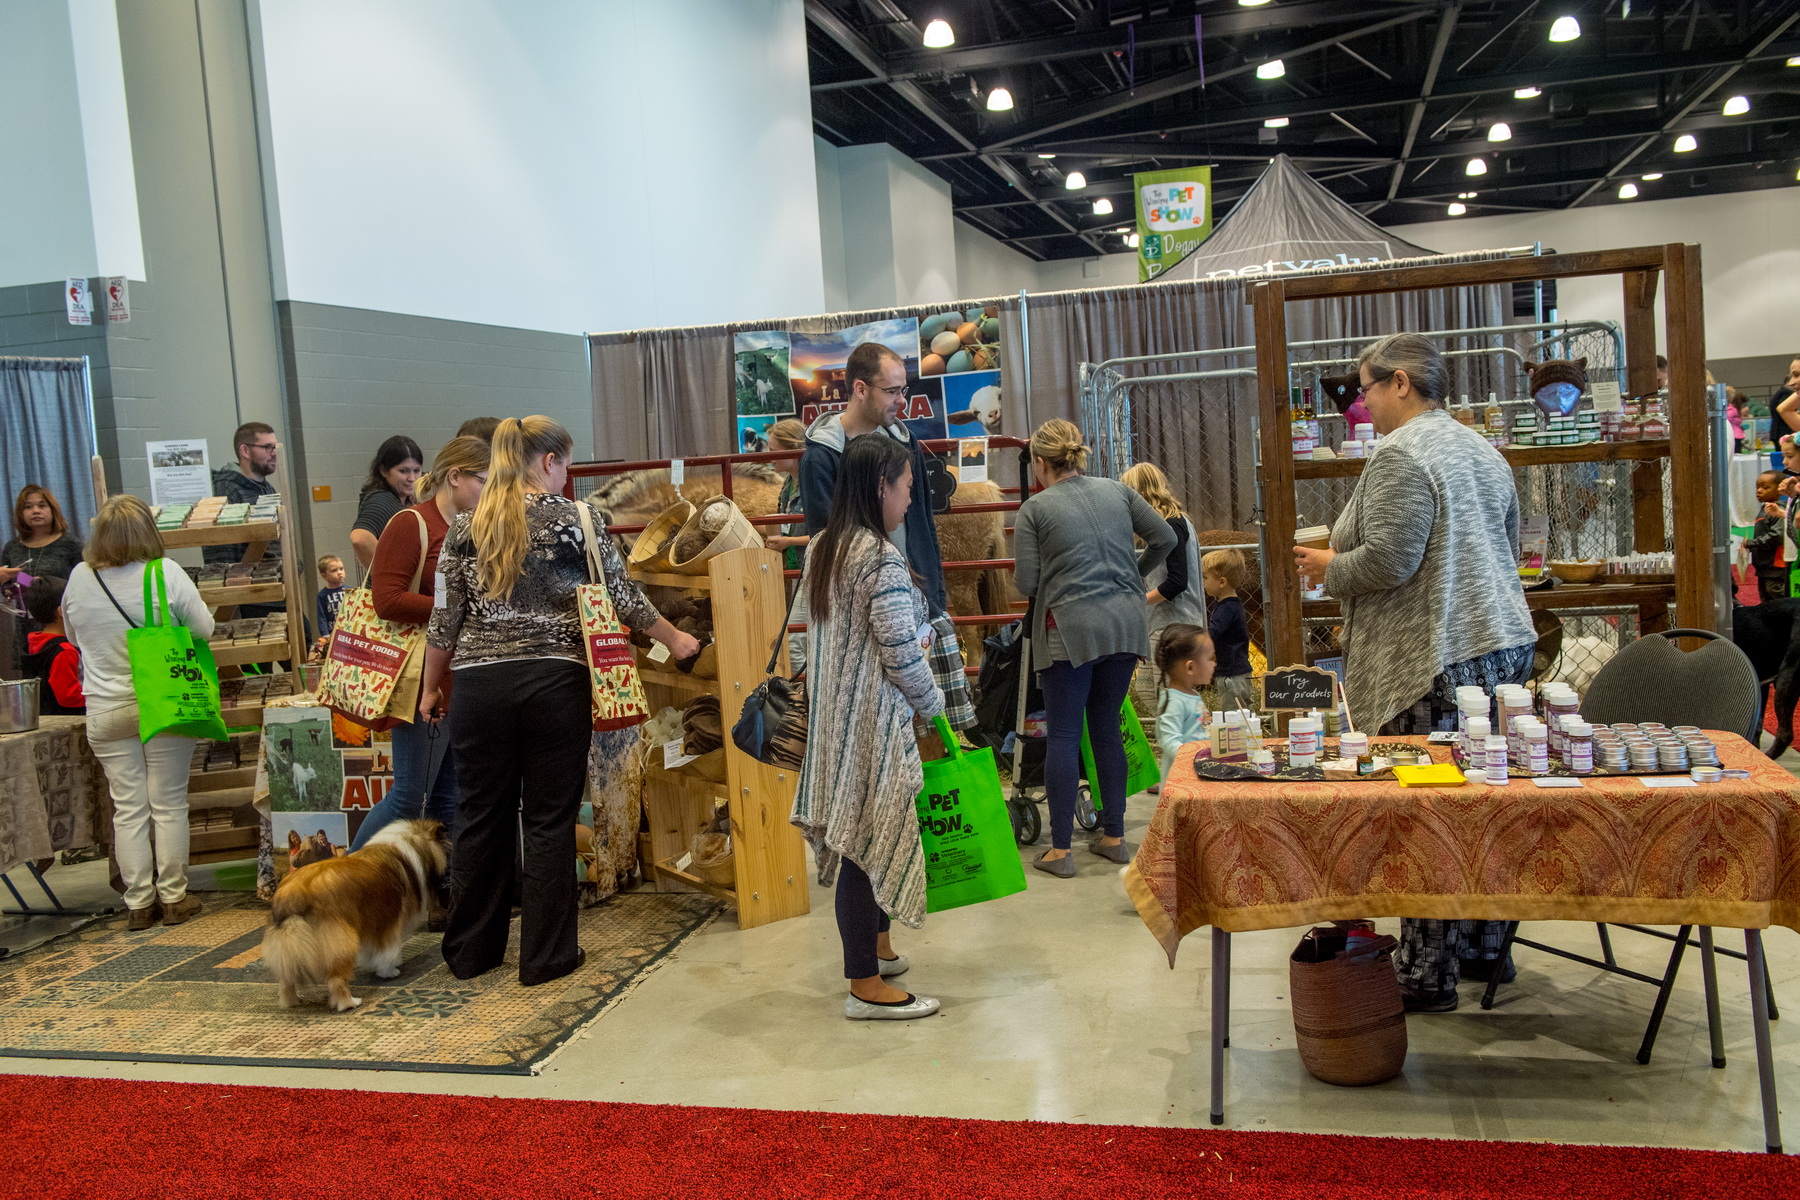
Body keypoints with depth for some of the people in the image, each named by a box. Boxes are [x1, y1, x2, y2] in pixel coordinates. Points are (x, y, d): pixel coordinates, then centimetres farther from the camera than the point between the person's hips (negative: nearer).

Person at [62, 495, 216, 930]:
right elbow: (203, 629, -4)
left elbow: (73, 637, 13)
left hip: (106, 711, 2)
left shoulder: (79, 579, -2)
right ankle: (173, 898, 12)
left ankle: (139, 904, 13)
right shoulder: (166, 573, -13)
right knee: (169, 804, 7)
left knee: (128, 808, 8)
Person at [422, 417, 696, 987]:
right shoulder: (575, 521, -3)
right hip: (554, 683, -3)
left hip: (481, 684, 3)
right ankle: (546, 956, 12)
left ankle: (471, 951, 24)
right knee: (549, 821, 5)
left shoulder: (466, 527, 4)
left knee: (482, 817, 13)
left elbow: (445, 618, 5)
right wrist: (673, 638, 17)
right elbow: (623, 595, 2)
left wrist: (430, 686, 16)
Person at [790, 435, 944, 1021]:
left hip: (831, 711, 9)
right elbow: (901, 656, -18)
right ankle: (866, 985, 6)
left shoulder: (821, 548, 9)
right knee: (869, 840, -2)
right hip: (872, 720, -9)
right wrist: (934, 707, -3)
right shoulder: (882, 560, -18)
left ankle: (876, 947, 32)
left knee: (858, 836, 18)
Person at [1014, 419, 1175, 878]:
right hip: (1125, 623, 5)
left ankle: (1060, 850, 3)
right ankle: (1114, 837, 20)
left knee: (1063, 735, 1)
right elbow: (1165, 537, 11)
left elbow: (1025, 583, -4)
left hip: (1070, 629, -5)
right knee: (1107, 729, 14)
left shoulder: (1035, 509, -3)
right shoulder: (1117, 491, 9)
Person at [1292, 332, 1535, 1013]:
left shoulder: (1401, 456, -13)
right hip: (1505, 645, 10)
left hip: (1437, 662, -10)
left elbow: (1387, 562, -20)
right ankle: (1486, 947, 27)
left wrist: (1328, 565, -1)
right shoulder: (1483, 451, 17)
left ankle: (1428, 976, 3)